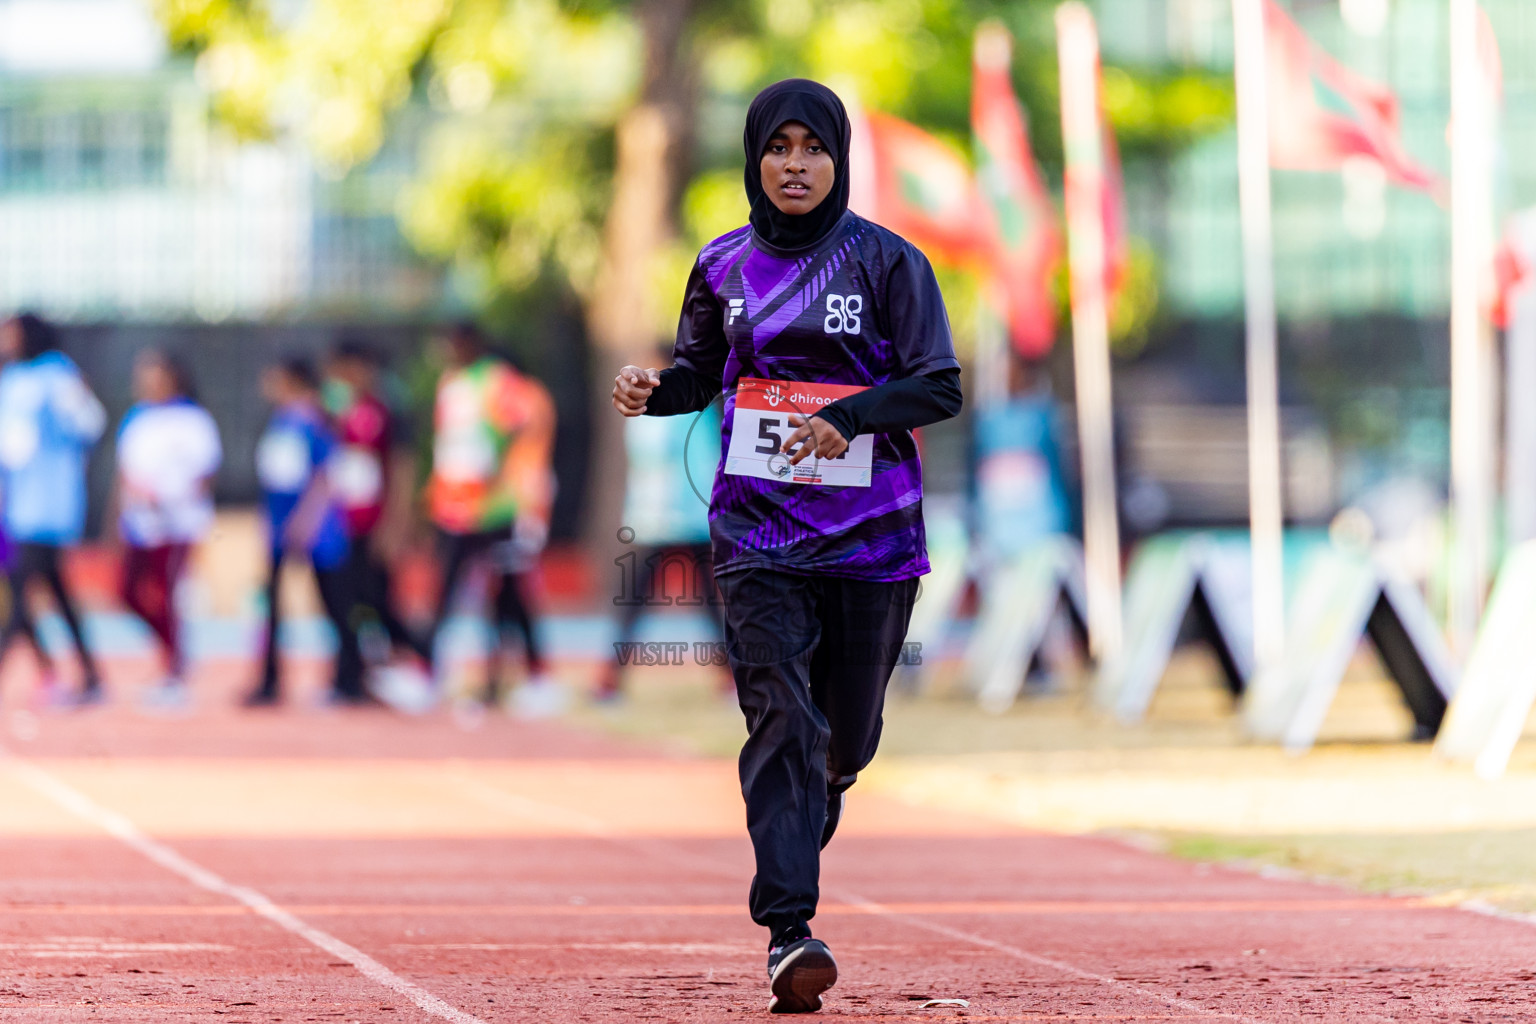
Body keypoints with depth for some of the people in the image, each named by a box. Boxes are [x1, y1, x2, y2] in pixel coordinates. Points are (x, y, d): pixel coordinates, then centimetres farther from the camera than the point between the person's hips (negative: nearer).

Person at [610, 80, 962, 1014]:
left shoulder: (887, 262, -2)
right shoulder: (725, 267, 7)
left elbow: (939, 386, -6)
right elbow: (703, 371, 17)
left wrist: (847, 418, -22)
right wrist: (652, 391, -5)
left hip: (872, 534, 0)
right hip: (760, 532, 0)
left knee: (849, 733, 8)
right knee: (781, 717, -14)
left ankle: (809, 813, 43)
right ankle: (789, 931, -19)